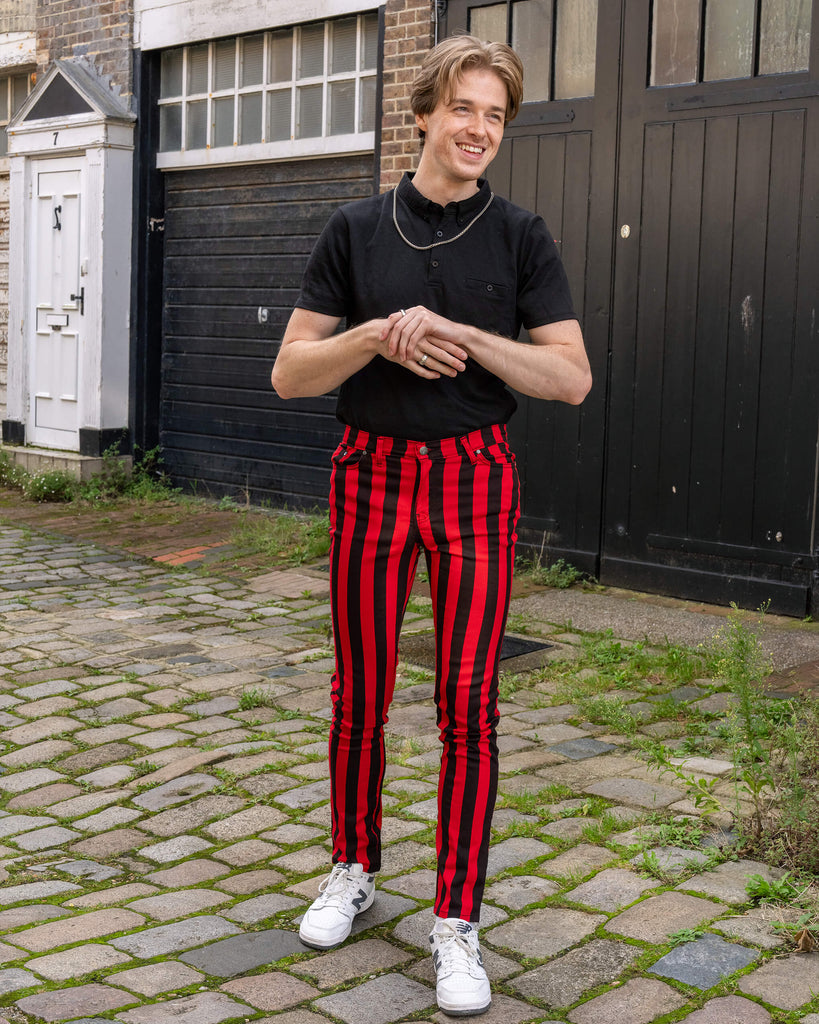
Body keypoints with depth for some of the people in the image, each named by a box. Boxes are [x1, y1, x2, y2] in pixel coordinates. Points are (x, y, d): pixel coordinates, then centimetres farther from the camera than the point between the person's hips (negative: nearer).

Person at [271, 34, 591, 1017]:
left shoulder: (520, 237, 1)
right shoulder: (355, 230, 2)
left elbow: (572, 376, -5)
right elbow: (290, 373, 0)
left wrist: (457, 333, -16)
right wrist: (379, 335, -17)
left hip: (474, 478, -1)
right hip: (369, 474, 1)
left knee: (468, 706, -2)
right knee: (359, 694, 9)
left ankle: (456, 923, 9)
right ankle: (352, 871, 31)